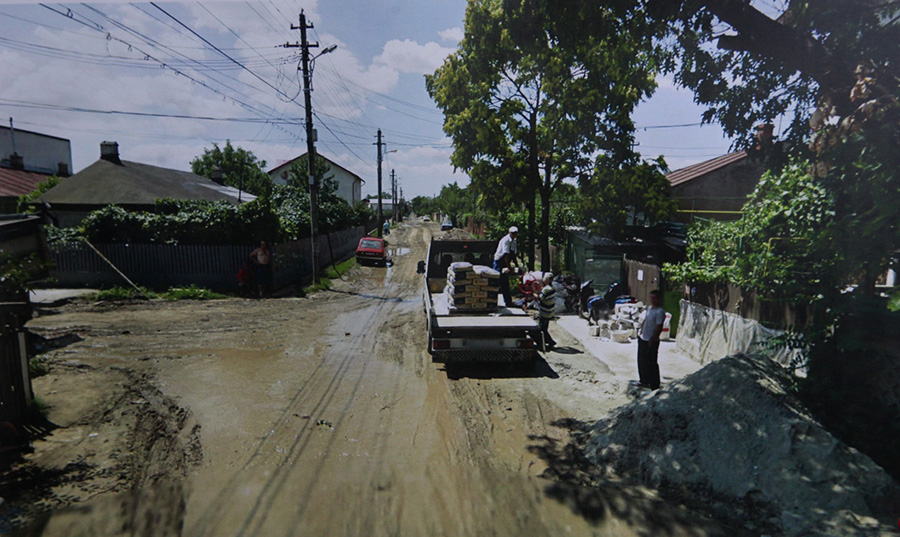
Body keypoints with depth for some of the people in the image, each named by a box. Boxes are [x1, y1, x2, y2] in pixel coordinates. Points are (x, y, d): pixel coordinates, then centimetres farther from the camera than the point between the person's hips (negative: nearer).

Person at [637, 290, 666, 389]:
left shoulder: (660, 312, -17)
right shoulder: (649, 308, 10)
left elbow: (659, 328, -20)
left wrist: (652, 340, -20)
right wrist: (641, 333, 17)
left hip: (651, 342, -9)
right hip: (643, 340, 9)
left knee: (652, 364, 0)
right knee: (642, 362, 18)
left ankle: (654, 386, 12)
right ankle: (644, 382, 33)